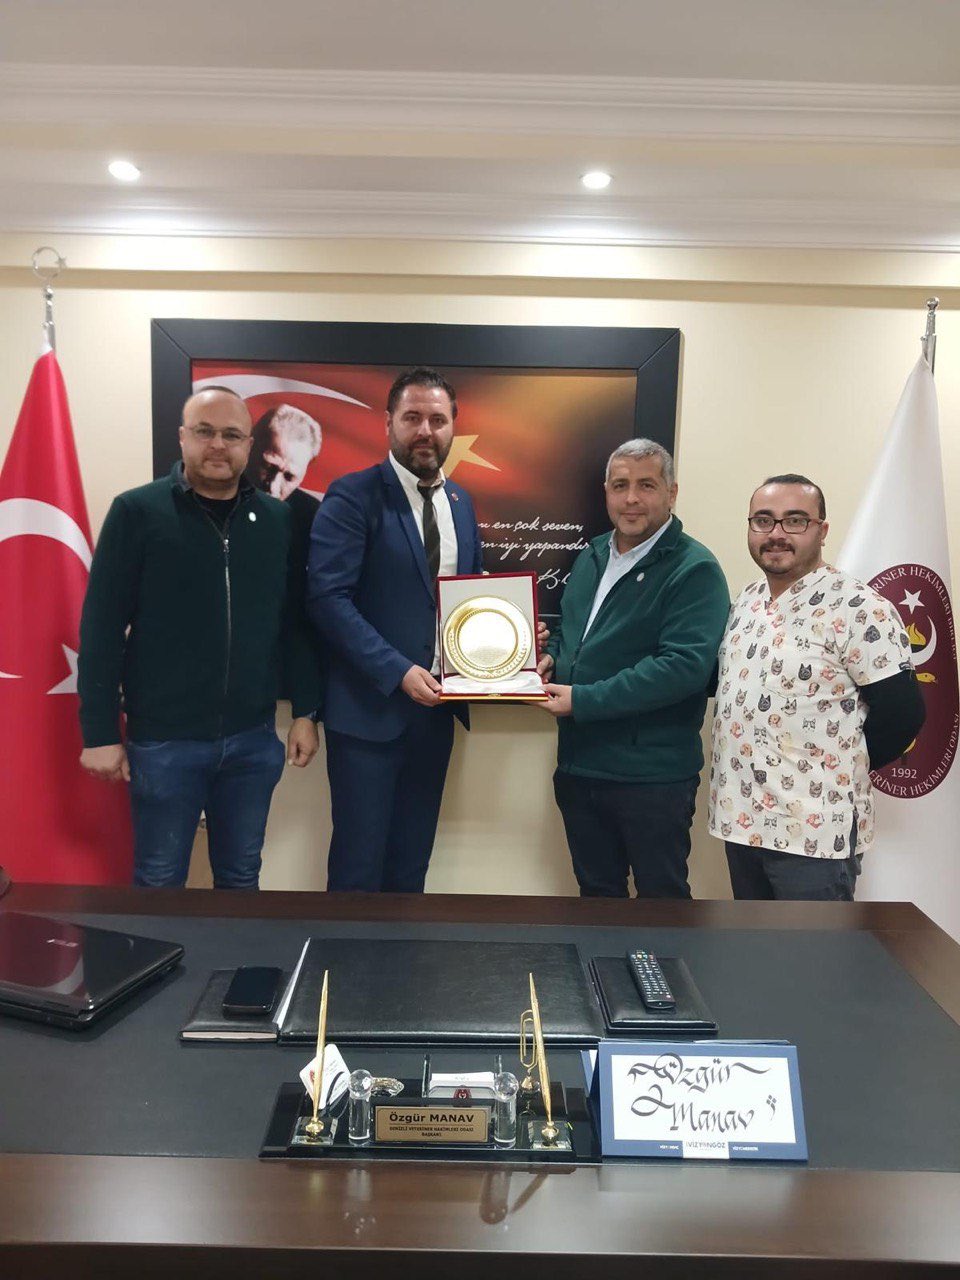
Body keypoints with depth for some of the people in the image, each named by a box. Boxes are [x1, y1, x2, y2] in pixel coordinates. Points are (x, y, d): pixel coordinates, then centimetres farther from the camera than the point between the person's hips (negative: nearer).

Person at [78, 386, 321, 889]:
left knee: (241, 877, 16)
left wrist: (305, 712, 6)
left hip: (253, 738, 3)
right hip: (162, 739, -2)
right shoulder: (137, 511, -6)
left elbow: (294, 623, 8)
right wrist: (100, 732, -8)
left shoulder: (277, 519, 3)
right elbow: (102, 626, -6)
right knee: (159, 879, 11)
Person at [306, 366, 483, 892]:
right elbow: (328, 598, -18)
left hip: (434, 710, 6)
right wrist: (399, 671, -23)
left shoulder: (460, 502, 10)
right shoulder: (352, 496, -10)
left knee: (412, 861, 18)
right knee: (358, 863, 5)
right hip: (369, 709, -6)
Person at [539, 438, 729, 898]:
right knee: (596, 888, 21)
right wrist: (551, 656, 1)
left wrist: (583, 700, -23)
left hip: (651, 774, -7)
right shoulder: (592, 558, 12)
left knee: (661, 893, 9)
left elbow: (684, 665, -23)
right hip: (578, 765, 7)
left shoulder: (694, 570, -12)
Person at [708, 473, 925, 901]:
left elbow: (900, 713, -15)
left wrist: (836, 770, -3)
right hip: (739, 817, 7)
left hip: (814, 833, -7)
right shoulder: (746, 601, 8)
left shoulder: (858, 609, -15)